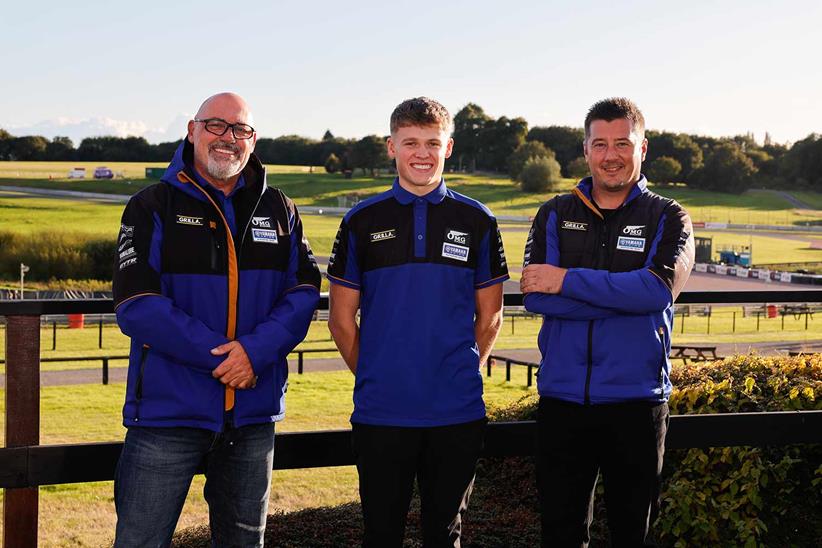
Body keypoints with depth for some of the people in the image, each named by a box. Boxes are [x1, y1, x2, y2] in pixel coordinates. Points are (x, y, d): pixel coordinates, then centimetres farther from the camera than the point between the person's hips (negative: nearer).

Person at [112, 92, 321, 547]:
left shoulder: (278, 210, 10)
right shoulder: (153, 207, -2)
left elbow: (304, 290, 2)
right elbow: (137, 305, -11)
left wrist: (257, 350, -16)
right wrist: (221, 357, -16)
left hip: (253, 413, 4)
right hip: (169, 408, -3)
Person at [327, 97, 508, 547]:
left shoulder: (476, 222, 4)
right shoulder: (362, 222, 2)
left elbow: (489, 317, 10)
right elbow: (342, 320, 6)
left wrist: (463, 374, 7)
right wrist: (372, 376, 6)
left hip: (457, 412, 1)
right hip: (381, 412, 0)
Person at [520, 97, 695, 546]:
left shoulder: (668, 218, 3)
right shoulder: (556, 215, 7)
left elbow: (657, 289, -17)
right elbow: (536, 297, -9)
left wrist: (567, 280, -15)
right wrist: (628, 297, -14)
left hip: (636, 401, -1)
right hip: (562, 398, 1)